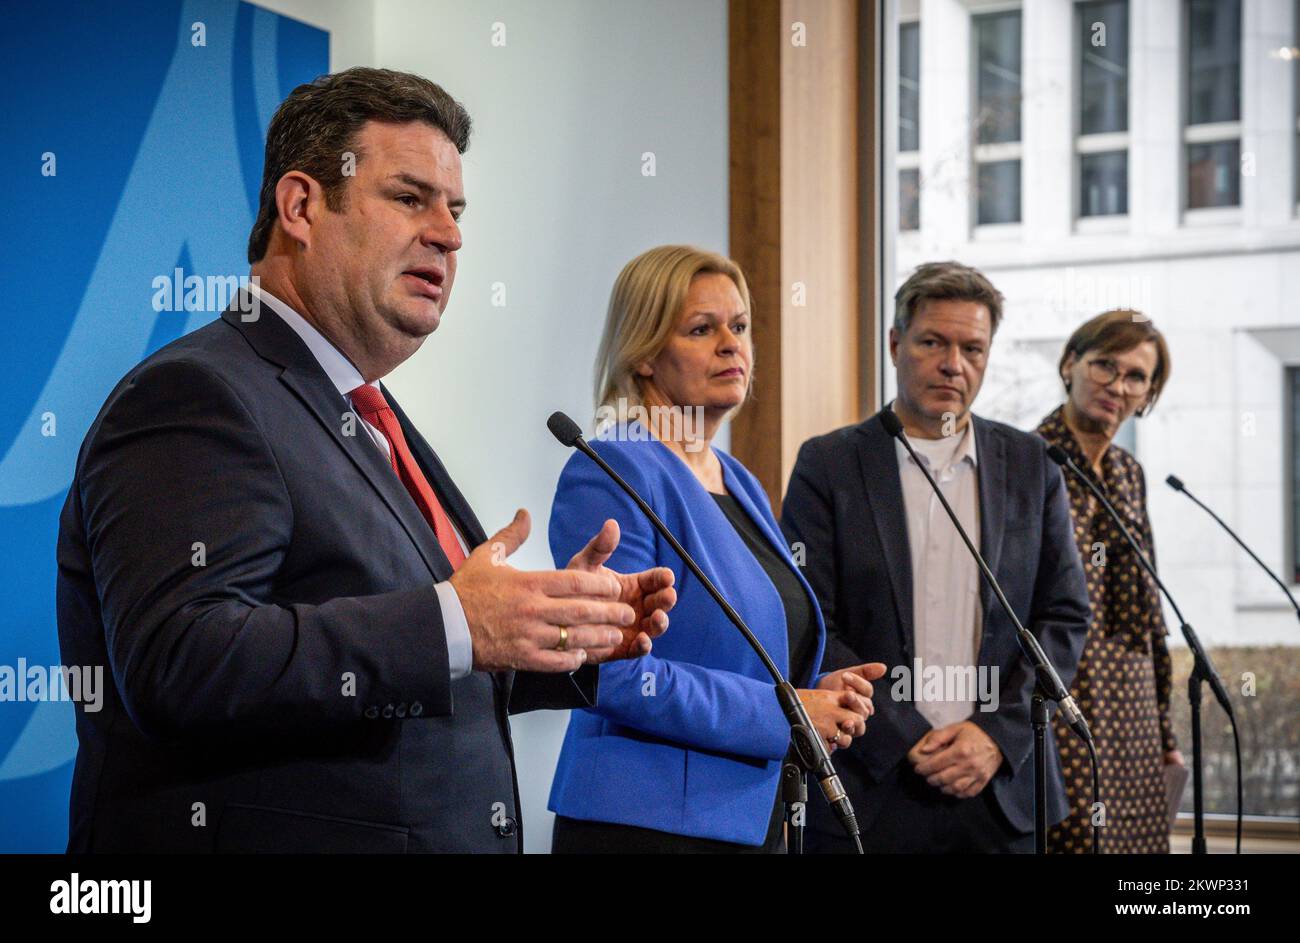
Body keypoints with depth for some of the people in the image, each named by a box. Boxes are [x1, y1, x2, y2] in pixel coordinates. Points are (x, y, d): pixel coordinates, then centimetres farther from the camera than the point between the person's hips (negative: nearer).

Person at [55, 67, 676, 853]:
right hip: (271, 836, -9)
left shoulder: (371, 421, 16)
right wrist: (452, 624, -29)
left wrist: (563, 630, 3)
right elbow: (178, 663, -28)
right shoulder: (195, 401, -14)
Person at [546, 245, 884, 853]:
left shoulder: (740, 485, 14)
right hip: (646, 823, -8)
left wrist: (820, 692, 2)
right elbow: (617, 674, -20)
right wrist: (785, 714, -16)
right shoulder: (611, 476, -11)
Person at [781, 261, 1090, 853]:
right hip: (871, 792, -2)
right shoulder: (828, 465, 1)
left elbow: (1066, 616, 7)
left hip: (1002, 791, 2)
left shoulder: (1030, 465, 9)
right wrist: (910, 743, -12)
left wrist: (997, 736, -6)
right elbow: (806, 627, -5)